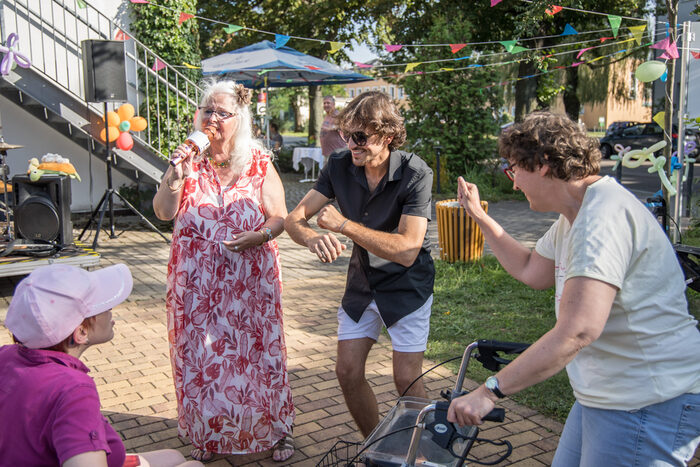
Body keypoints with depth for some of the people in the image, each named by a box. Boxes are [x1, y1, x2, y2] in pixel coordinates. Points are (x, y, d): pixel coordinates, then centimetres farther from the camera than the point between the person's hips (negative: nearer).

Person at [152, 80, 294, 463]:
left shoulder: (259, 163, -1)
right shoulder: (191, 160, 3)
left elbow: (279, 217, 1)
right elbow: (163, 213, -3)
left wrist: (258, 236, -18)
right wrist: (177, 176, -18)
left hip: (251, 279, -1)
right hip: (197, 280, 2)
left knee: (257, 352, 4)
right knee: (200, 354, 7)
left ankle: (276, 430, 23)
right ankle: (207, 436, 26)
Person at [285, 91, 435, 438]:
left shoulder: (415, 174, -24)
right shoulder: (340, 166, -10)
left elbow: (407, 250, -32)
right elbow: (293, 219, -10)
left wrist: (344, 224, -34)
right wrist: (314, 239, -34)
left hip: (407, 285, -5)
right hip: (362, 282, 5)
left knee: (406, 380, -4)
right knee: (347, 371, 6)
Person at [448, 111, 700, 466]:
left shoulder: (603, 214, -24)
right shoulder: (575, 215, 11)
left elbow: (578, 329, -33)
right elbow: (532, 271, 22)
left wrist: (490, 391, -30)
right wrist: (479, 217, 23)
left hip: (650, 406, -10)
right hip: (605, 395, 10)